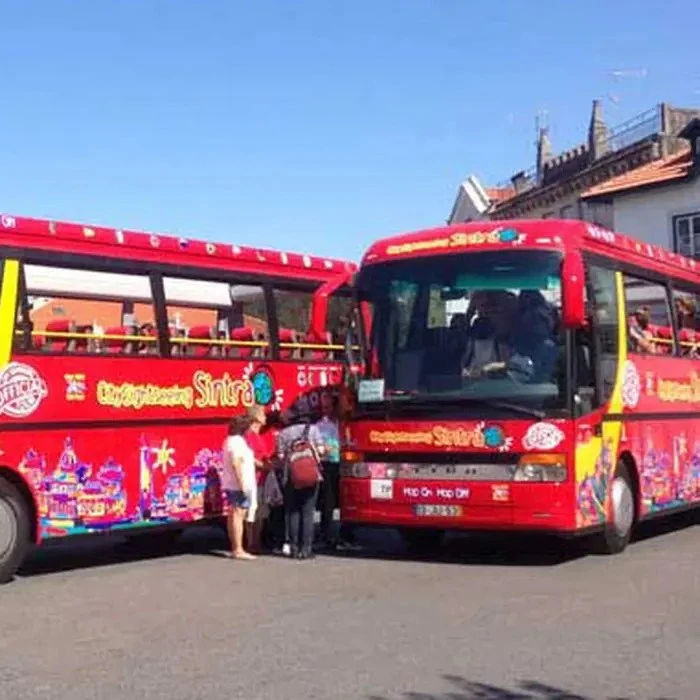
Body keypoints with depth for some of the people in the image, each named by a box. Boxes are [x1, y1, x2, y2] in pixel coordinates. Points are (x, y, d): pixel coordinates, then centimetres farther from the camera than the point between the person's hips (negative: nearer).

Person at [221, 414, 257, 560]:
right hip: (239, 485, -11)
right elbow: (236, 463, -23)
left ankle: (235, 548, 17)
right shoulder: (237, 441, -15)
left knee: (233, 516, 11)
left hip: (231, 485, 11)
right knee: (238, 516, -10)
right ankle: (238, 550, -11)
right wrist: (242, 484, -25)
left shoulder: (231, 440, 17)